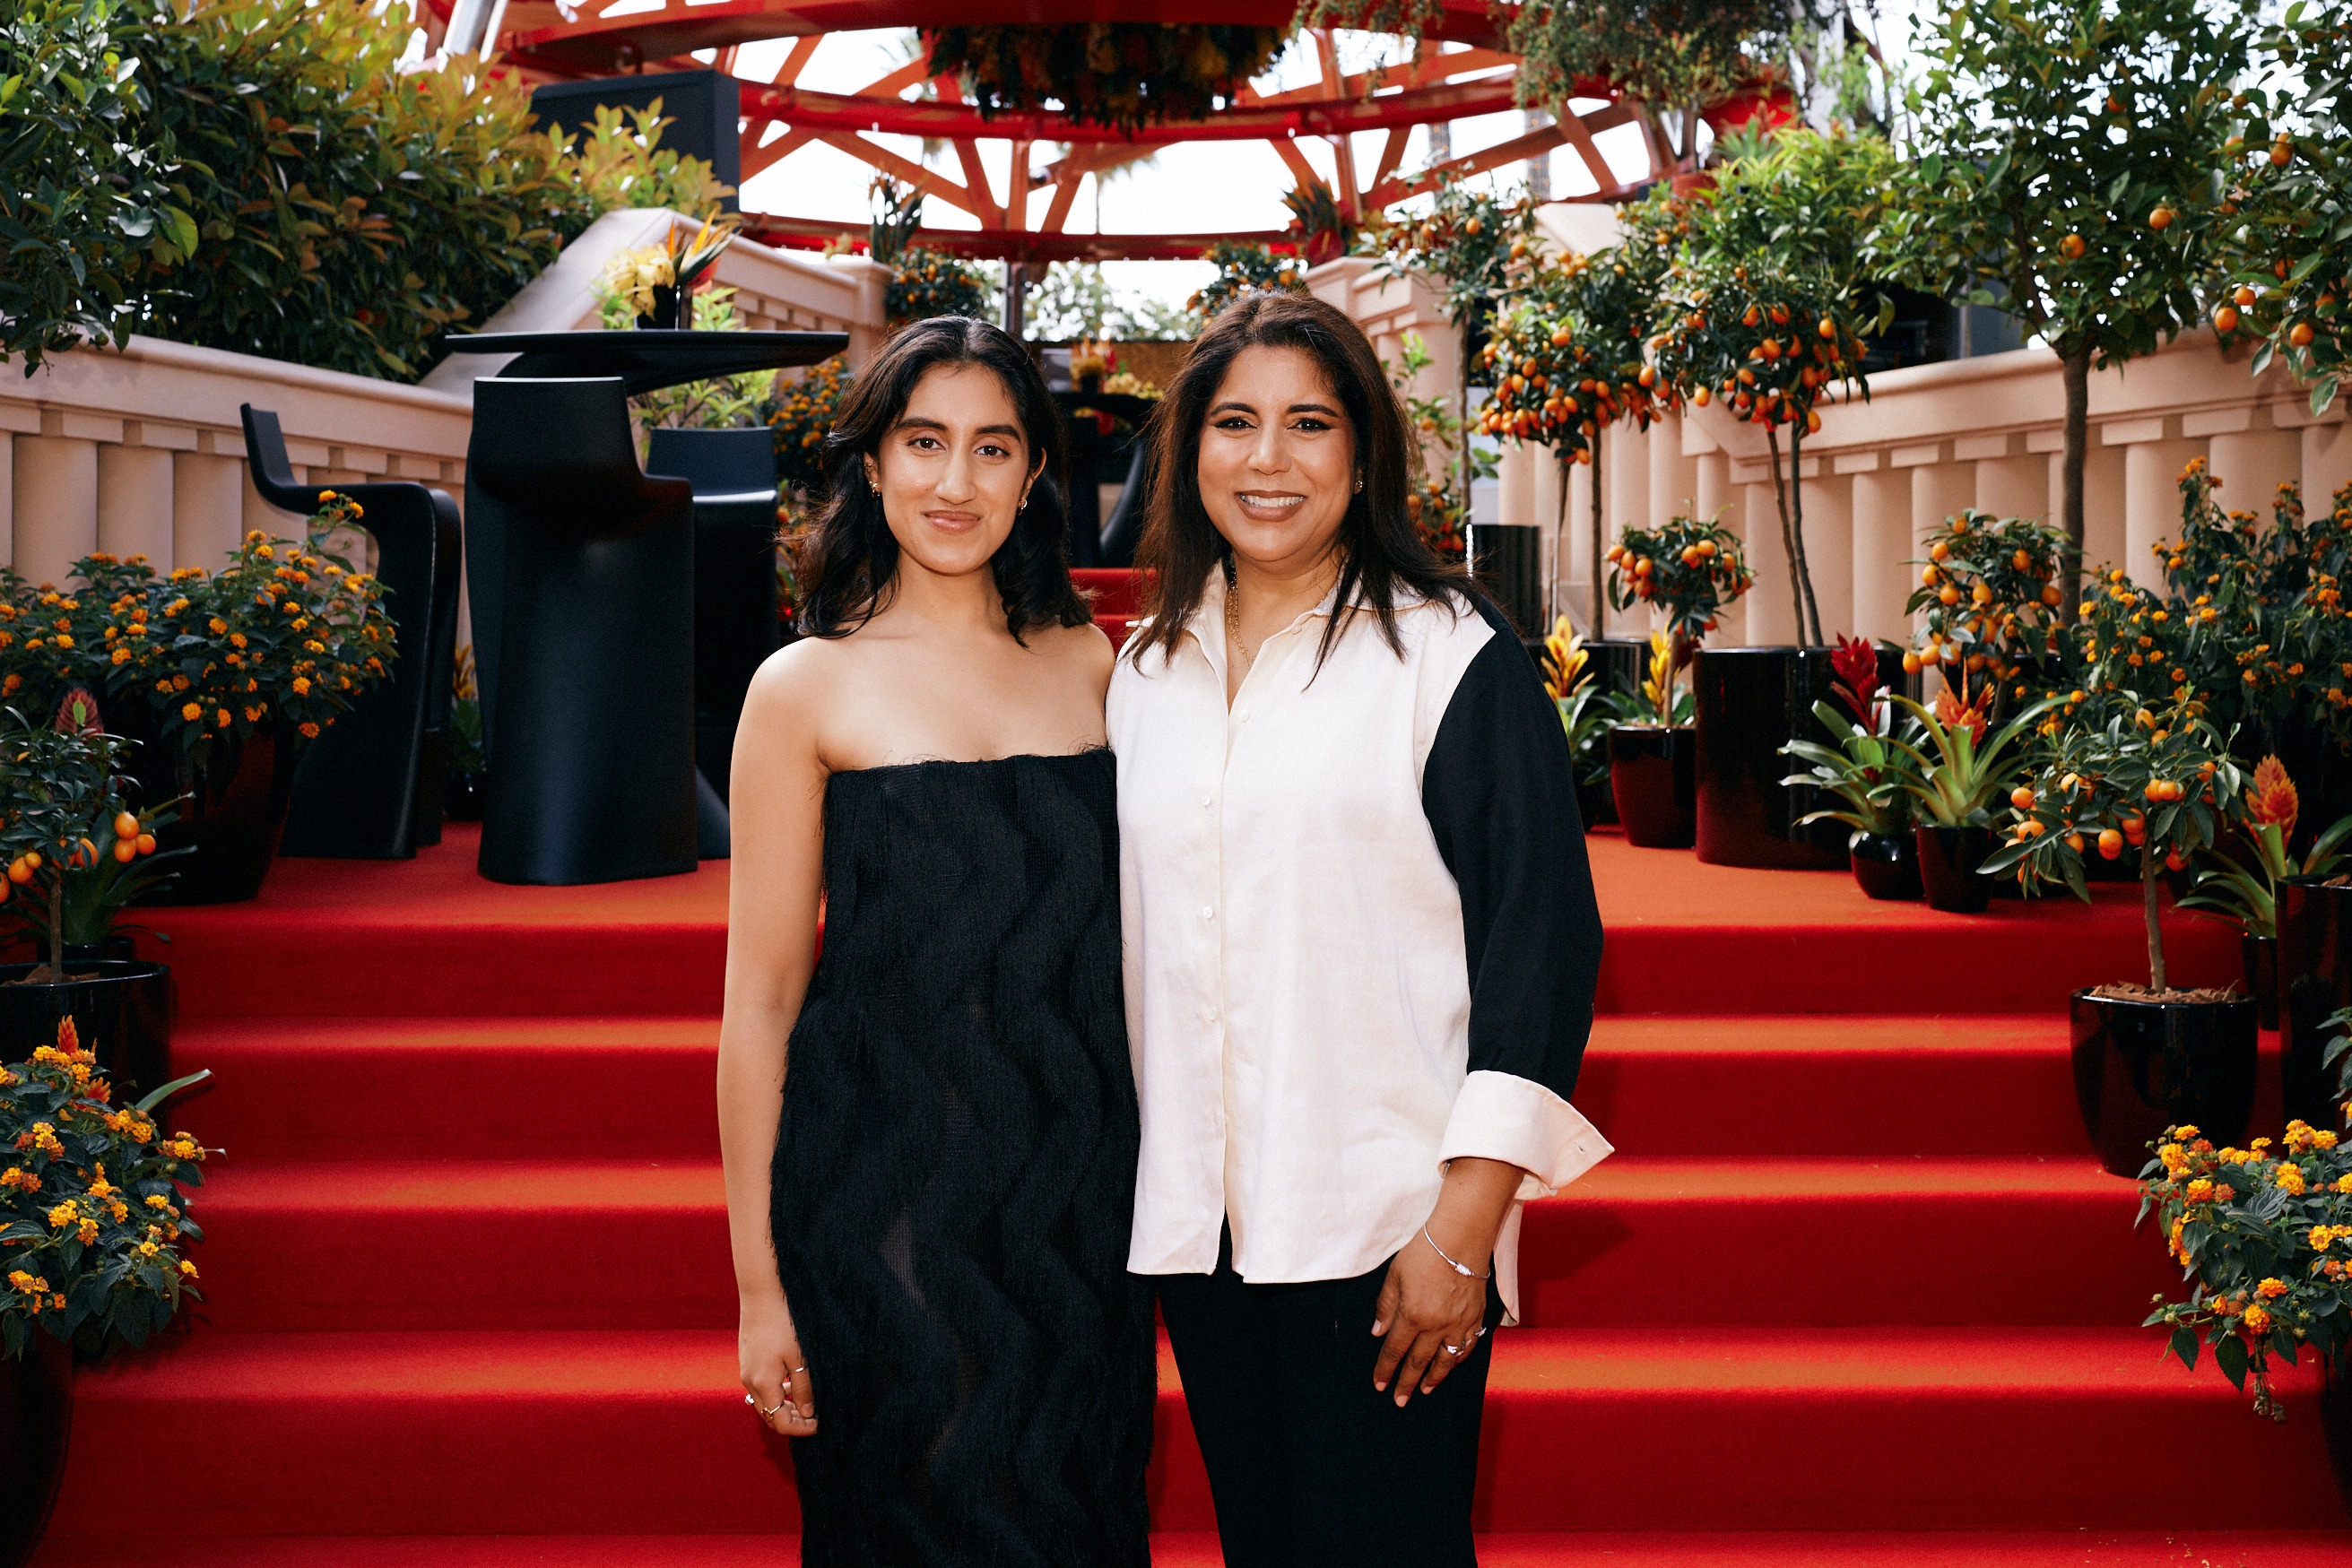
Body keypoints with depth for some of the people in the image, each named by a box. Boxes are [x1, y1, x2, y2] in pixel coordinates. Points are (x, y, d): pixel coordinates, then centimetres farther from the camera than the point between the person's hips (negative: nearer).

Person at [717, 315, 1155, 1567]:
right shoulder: (809, 689, -5)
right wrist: (757, 1283, -5)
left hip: (1082, 1196, 4)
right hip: (890, 1193, -3)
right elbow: (760, 998, -5)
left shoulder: (1091, 664, 6)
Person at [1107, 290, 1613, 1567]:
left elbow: (1543, 937, -9)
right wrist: (1137, 1191, 15)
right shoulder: (1149, 670, 10)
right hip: (1196, 1220, 5)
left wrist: (1463, 1228, -14)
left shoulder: (1453, 658, -6)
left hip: (1384, 1223, -5)